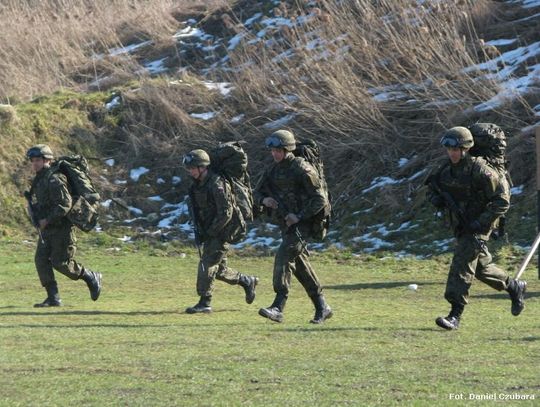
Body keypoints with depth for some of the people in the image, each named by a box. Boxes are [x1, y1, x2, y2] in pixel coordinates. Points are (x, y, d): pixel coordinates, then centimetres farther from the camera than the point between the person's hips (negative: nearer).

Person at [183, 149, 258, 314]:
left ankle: (205, 303, -8)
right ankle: (247, 281, 31)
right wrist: (199, 231, 10)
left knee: (207, 264, -12)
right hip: (209, 232, 9)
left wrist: (210, 232, -18)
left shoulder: (217, 185, -20)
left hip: (221, 232, -9)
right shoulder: (197, 185, 7)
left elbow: (226, 214, -22)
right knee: (219, 269, 14)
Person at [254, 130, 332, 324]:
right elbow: (256, 193, 17)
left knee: (283, 257, -22)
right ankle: (322, 308, 22)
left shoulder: (301, 169, -14)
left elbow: (320, 200, -14)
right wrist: (264, 200, -6)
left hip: (301, 224, -8)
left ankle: (278, 307, -28)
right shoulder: (273, 170, 8)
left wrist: (299, 216, -22)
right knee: (300, 265, 11)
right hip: (285, 225, 8)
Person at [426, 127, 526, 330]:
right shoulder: (446, 169, 1)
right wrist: (436, 199, -6)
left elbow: (502, 200, -18)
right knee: (481, 266, 19)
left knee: (462, 263, -18)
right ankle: (515, 287, 42)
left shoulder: (480, 171, -19)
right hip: (460, 226, 8)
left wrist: (482, 221, -24)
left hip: (478, 227, -8)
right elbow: (433, 188, 19)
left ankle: (455, 315, -18)